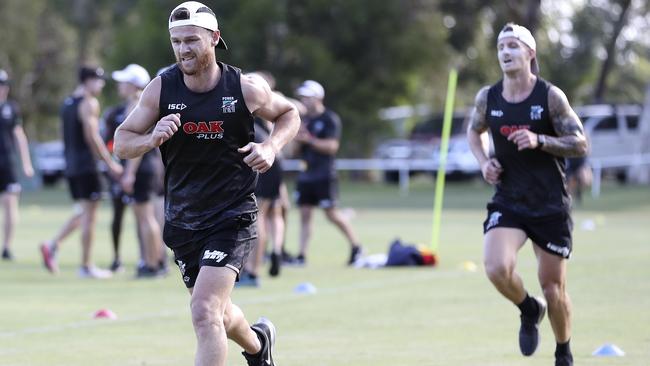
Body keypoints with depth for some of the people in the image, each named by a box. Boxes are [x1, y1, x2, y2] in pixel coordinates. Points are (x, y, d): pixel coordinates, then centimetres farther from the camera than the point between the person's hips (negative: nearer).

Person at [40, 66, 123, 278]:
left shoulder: (68, 103, 16)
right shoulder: (89, 103, -12)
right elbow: (91, 136, -19)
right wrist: (110, 163, -13)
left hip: (71, 166, 9)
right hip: (86, 166, -9)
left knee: (83, 212, 17)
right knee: (89, 215, -2)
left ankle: (52, 245, 3)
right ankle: (86, 267, 1)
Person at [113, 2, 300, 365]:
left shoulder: (245, 88, -10)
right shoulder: (161, 89, -5)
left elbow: (289, 114, 9)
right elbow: (121, 142, 0)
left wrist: (271, 147, -11)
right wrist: (152, 138, -22)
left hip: (233, 216, -4)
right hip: (182, 220, 4)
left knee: (204, 311, -21)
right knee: (216, 311, 20)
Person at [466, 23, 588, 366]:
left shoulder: (550, 96, -8)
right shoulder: (487, 98, 0)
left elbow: (580, 143, -7)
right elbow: (474, 131, 21)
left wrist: (539, 141, -22)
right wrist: (484, 161, 1)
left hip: (550, 205, -2)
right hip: (507, 202, 2)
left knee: (553, 288, 4)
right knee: (497, 268, -24)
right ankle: (529, 310, 10)